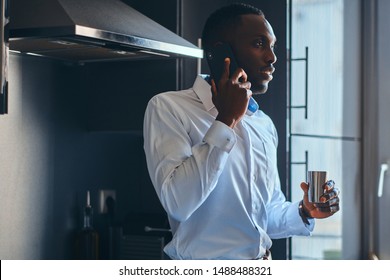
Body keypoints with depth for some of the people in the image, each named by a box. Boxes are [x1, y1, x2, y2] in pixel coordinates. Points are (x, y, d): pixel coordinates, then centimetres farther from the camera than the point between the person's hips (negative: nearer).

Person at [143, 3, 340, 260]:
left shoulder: (264, 125, 6)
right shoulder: (168, 108, -13)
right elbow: (179, 204, -26)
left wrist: (304, 213, -5)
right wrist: (226, 121, -23)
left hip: (262, 260, 6)